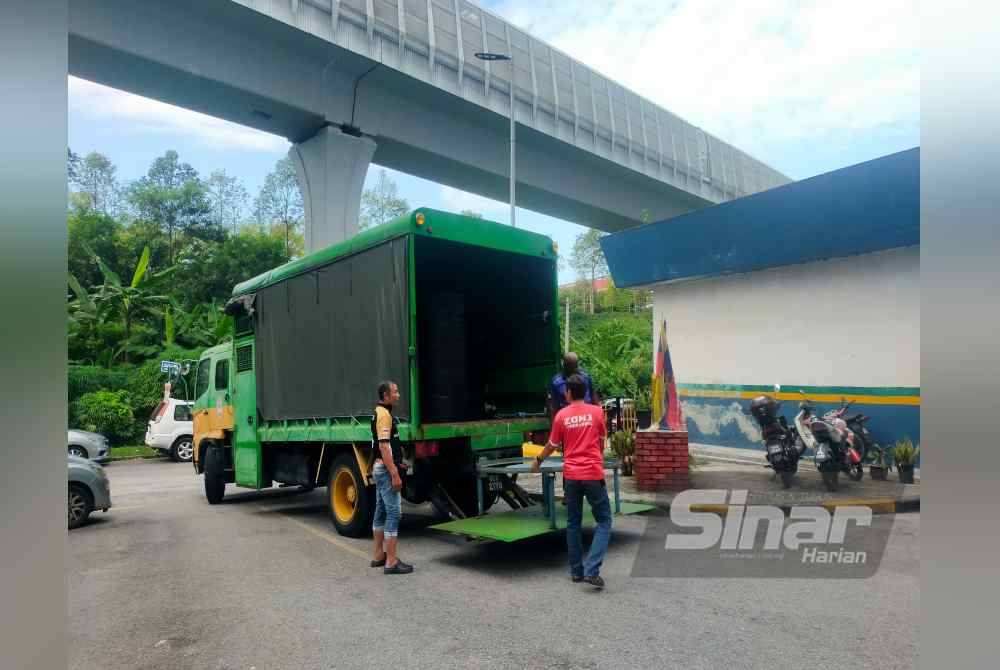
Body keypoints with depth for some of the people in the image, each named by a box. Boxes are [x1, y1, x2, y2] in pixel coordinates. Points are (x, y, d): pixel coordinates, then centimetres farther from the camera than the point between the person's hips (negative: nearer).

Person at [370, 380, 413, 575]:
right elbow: (383, 446, -24)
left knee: (381, 511, 15)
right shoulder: (384, 414, -17)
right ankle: (391, 562, -7)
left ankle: (378, 555, 24)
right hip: (386, 469, -11)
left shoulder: (380, 412, 15)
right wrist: (394, 474, -25)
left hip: (380, 469, 11)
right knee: (394, 511, -9)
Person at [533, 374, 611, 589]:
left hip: (571, 476, 2)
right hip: (593, 474, -2)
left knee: (573, 523, 14)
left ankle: (577, 571, 20)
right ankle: (591, 570, -5)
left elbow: (552, 445, 11)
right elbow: (601, 442, 12)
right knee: (604, 521, 8)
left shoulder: (561, 415, 0)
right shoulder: (596, 411, -2)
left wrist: (538, 460, 30)